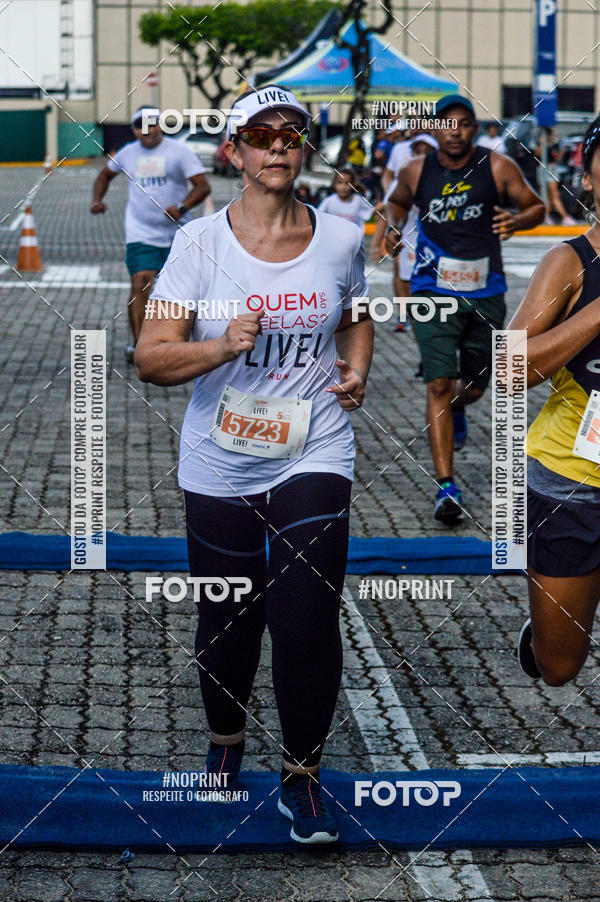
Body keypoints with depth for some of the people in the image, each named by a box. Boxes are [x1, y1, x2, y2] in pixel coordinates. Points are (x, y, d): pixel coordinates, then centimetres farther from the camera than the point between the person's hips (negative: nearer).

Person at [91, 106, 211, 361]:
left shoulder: (179, 151, -3)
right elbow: (105, 174, 28)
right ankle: (137, 342, -19)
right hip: (140, 234, 1)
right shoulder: (128, 153, 8)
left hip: (176, 234, -1)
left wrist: (182, 207, -27)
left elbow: (203, 185, -10)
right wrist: (97, 200, 11)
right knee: (140, 284, -16)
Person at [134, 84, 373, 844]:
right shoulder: (200, 242, -6)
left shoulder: (341, 239, 1)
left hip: (314, 459, 1)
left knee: (308, 622, -9)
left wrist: (356, 370, 3)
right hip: (221, 466, 0)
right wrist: (222, 347, -27)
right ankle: (226, 745, 39)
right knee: (227, 623, 11)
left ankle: (301, 777, 10)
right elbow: (150, 357, -10)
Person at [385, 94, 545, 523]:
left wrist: (516, 221, -18)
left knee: (474, 386, 16)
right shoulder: (416, 172, 2)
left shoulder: (498, 168, -3)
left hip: (485, 295, 1)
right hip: (434, 293, -1)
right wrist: (395, 227, 2)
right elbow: (398, 202, 23)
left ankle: (456, 411, 57)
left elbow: (537, 207, 3)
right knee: (439, 385, -14)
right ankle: (446, 486, -13)